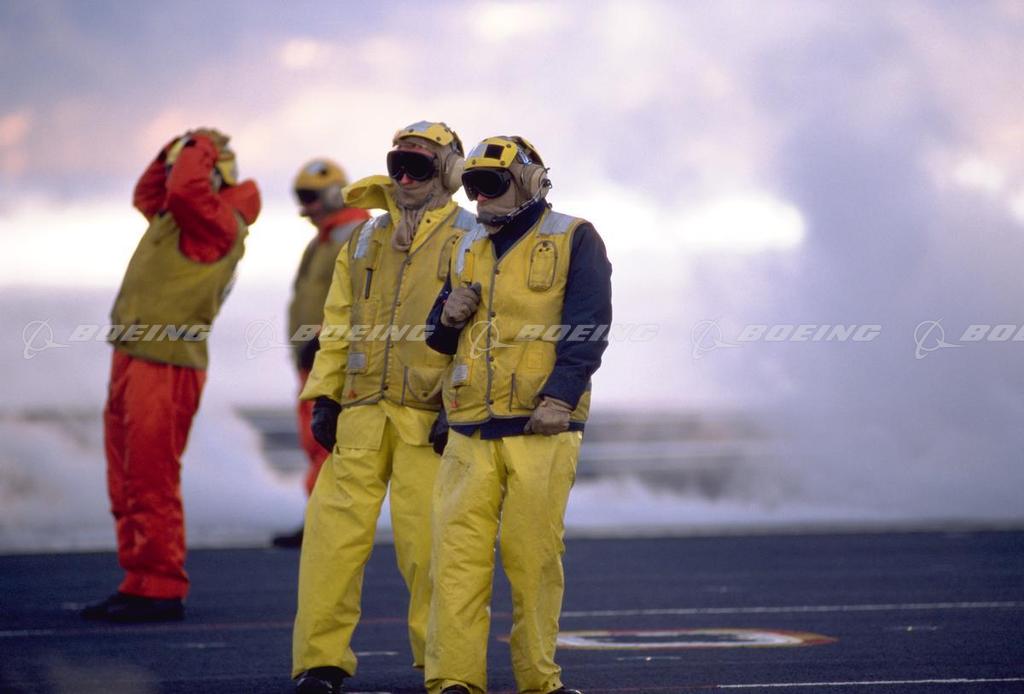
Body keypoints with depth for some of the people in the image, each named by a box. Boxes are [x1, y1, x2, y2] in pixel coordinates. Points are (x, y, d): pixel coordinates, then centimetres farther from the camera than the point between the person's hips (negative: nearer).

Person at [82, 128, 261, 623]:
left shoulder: (218, 223, -9)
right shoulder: (179, 217, 19)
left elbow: (184, 189, -28)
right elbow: (147, 194, 38)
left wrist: (202, 150, -10)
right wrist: (177, 148, 24)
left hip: (165, 367, -10)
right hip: (133, 360, 10)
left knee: (151, 483, -9)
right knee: (126, 484, 12)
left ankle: (161, 591, -6)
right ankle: (140, 583, 18)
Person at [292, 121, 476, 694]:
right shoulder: (365, 241, 19)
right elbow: (339, 325, 19)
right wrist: (324, 396, 9)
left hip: (429, 419, -4)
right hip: (360, 412, 4)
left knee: (427, 541, -5)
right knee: (334, 532, -4)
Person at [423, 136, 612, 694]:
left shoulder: (572, 241, 4)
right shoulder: (468, 250, 20)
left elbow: (587, 328, -5)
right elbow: (441, 341, 26)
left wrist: (560, 397, -16)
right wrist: (448, 316, 3)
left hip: (542, 426, -4)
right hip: (472, 430, 5)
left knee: (533, 556, -3)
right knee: (458, 551, -5)